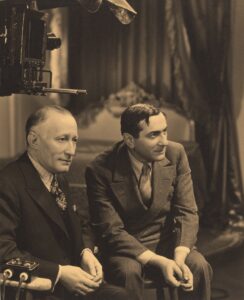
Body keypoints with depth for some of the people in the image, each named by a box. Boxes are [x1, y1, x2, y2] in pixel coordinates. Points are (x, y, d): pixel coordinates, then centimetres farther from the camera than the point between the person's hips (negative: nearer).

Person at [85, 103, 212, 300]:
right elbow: (111, 231, -16)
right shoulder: (100, 171, -17)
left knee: (199, 267, -24)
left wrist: (179, 258, -23)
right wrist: (158, 261, -27)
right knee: (128, 272, -33)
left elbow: (187, 212, -6)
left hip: (167, 240, 3)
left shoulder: (176, 154, -8)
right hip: (125, 246, -2)